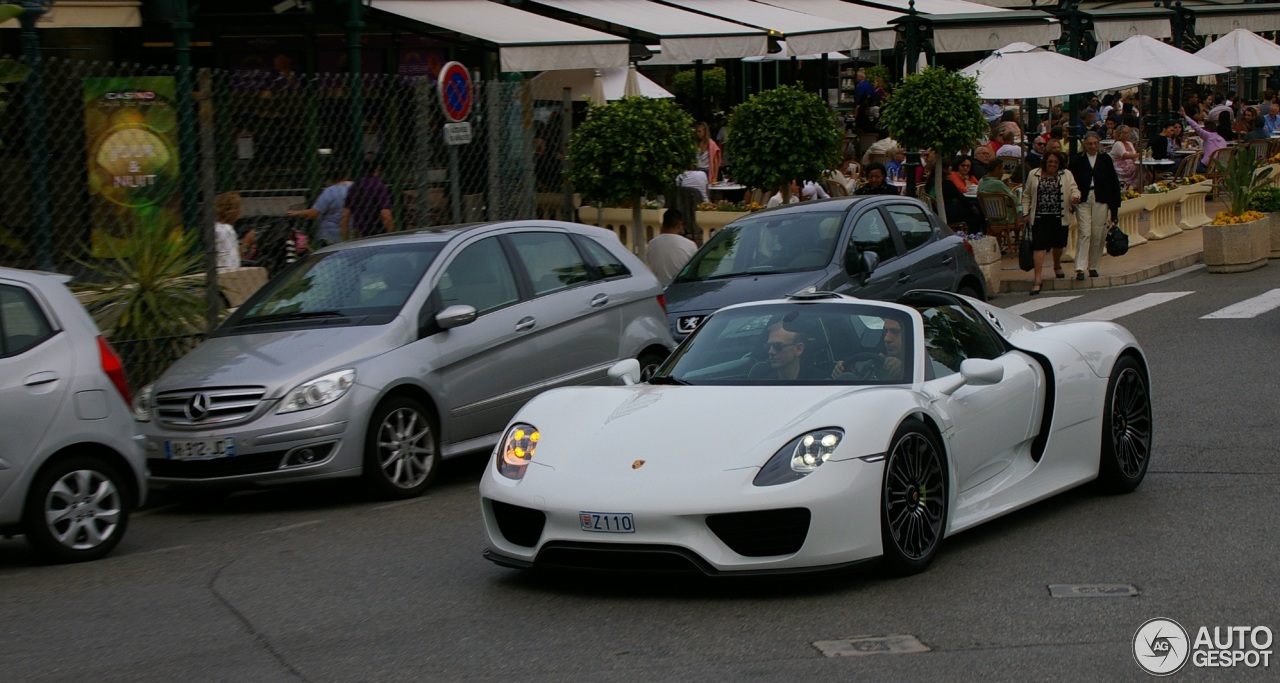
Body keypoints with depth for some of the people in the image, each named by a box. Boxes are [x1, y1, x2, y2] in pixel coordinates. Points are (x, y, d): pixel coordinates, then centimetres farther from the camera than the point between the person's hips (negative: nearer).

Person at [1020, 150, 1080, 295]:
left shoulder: (1066, 175, 6)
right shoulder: (1034, 175, 7)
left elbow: (1073, 189, -4)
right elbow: (1027, 195, 12)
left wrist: (1075, 197, -27)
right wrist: (1026, 213, 4)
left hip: (1059, 217, 1)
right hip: (1040, 217, -1)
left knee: (1058, 244, 16)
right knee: (1039, 247, -9)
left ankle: (1057, 265, 49)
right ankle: (1037, 280, -11)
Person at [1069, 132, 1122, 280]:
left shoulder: (1105, 159, 6)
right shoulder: (1078, 161, 4)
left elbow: (1114, 182, 7)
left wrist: (1114, 205, 3)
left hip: (1101, 201, 1)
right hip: (1083, 200, -1)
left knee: (1098, 235, 3)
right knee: (1084, 233, -9)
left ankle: (1093, 266, 15)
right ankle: (1080, 268, -13)